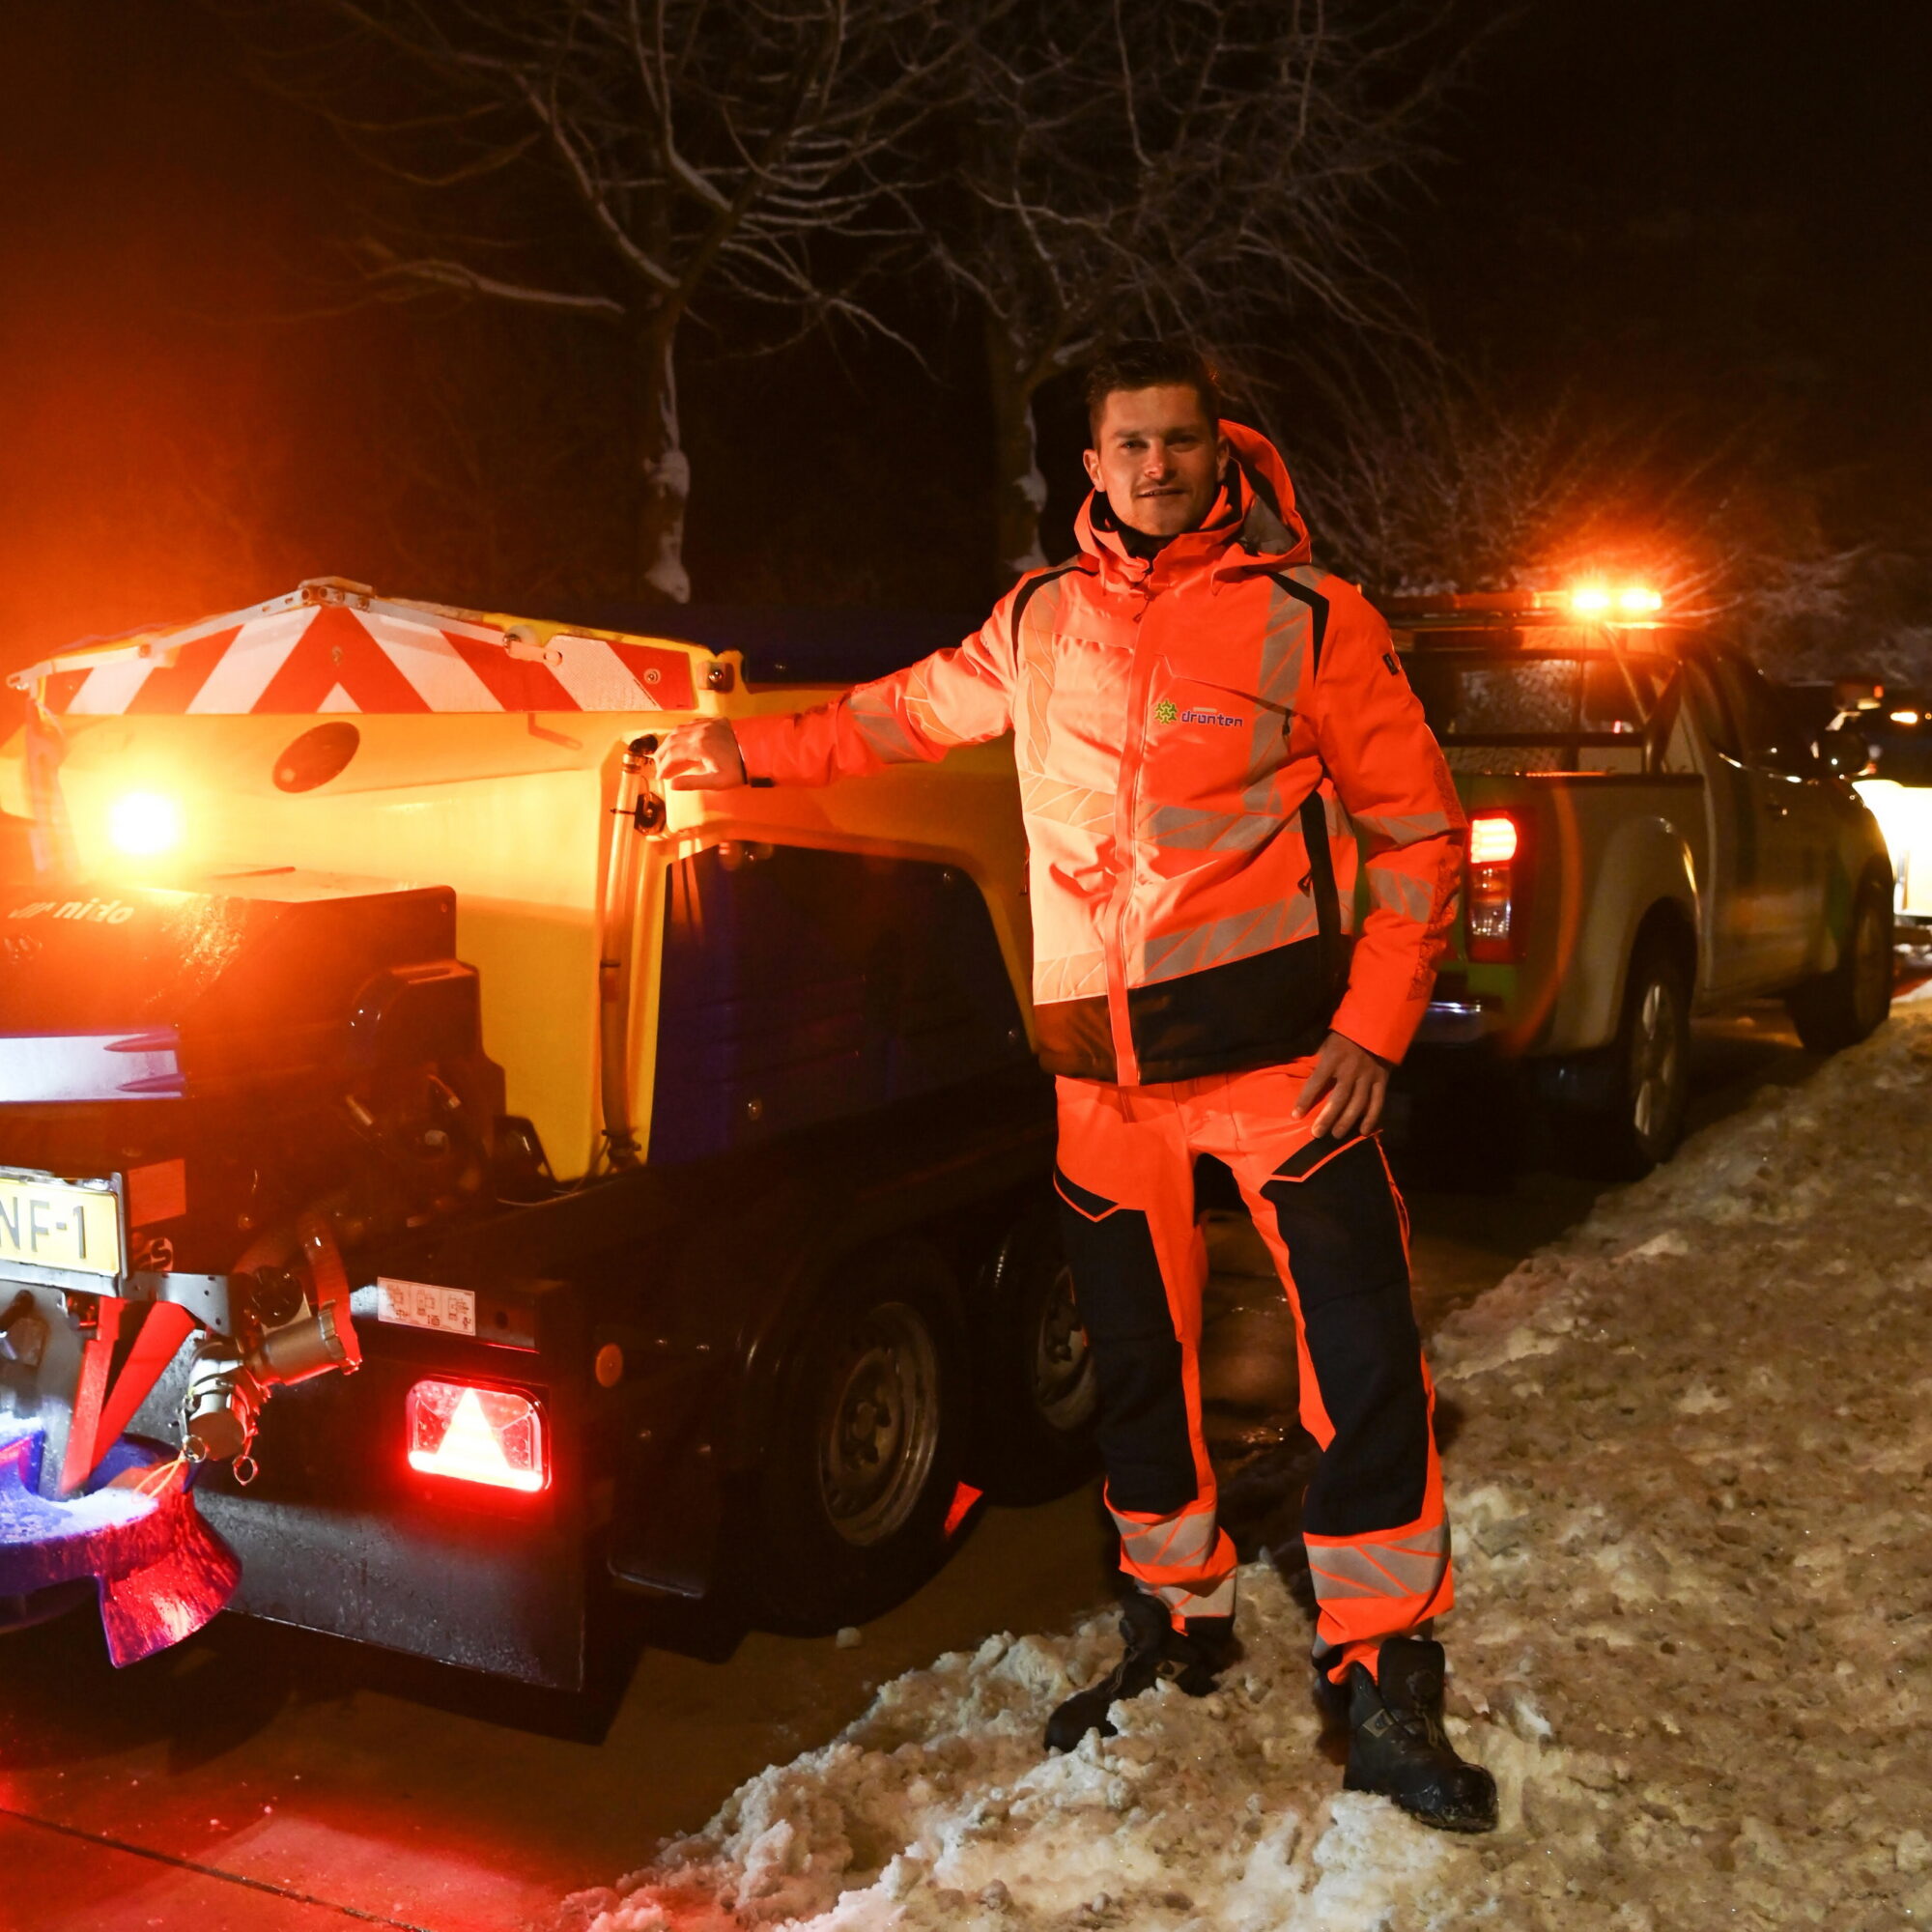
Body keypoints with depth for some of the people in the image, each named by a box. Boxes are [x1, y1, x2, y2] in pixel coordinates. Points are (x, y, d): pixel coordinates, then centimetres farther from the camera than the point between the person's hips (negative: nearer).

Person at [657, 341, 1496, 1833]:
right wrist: (749, 749, 22)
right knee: (1137, 1357, 12)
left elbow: (1419, 829, 0)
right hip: (1102, 1057, 4)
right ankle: (1179, 1619, 32)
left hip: (1278, 1043, -3)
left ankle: (1382, 1683, 7)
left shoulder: (1308, 619, -1)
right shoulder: (1040, 622, 10)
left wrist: (1375, 1027, -8)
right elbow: (907, 715, 27)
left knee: (1367, 1359, -7)